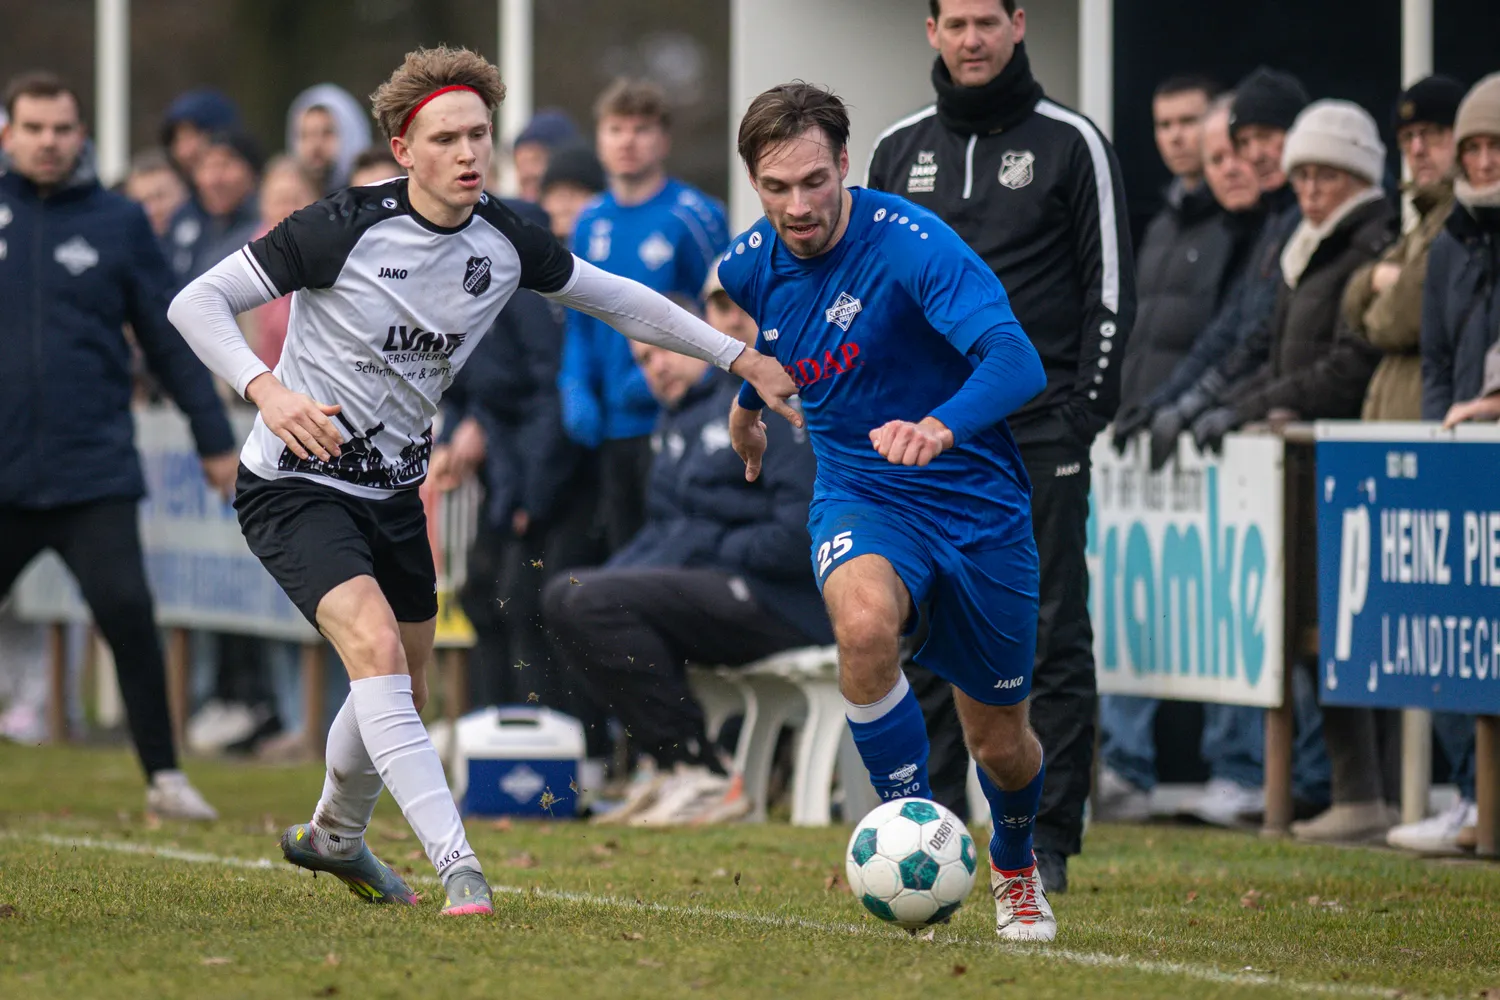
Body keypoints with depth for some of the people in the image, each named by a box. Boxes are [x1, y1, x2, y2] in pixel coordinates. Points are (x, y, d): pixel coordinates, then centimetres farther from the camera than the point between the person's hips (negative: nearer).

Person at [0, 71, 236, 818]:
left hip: (93, 470, -1)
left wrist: (213, 437, 9)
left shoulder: (118, 222, 6)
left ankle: (164, 775, -2)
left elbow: (169, 337, 9)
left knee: (126, 611, -12)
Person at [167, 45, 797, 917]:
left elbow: (614, 297, 11)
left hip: (395, 492, 7)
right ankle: (459, 867, -31)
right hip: (296, 486, -7)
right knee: (379, 652, -26)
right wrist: (268, 391, -33)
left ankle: (334, 837, 46)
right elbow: (198, 302, -18)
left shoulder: (504, 242, -5)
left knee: (404, 696, 18)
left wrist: (740, 357, 9)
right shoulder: (346, 228, -21)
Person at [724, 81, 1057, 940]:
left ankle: (1016, 868, 43)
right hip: (858, 495, 2)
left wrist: (943, 426, -56)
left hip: (976, 502, -2)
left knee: (1000, 740, 8)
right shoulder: (750, 266, -6)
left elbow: (1016, 360, -37)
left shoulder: (910, 243, -24)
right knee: (864, 620, -34)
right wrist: (748, 396, 39)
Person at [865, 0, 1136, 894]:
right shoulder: (900, 150, 12)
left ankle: (1048, 842, 0)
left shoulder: (1071, 143, 1)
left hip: (1038, 434, -3)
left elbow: (1111, 285, 0)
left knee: (1053, 635, -3)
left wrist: (1087, 409, -9)